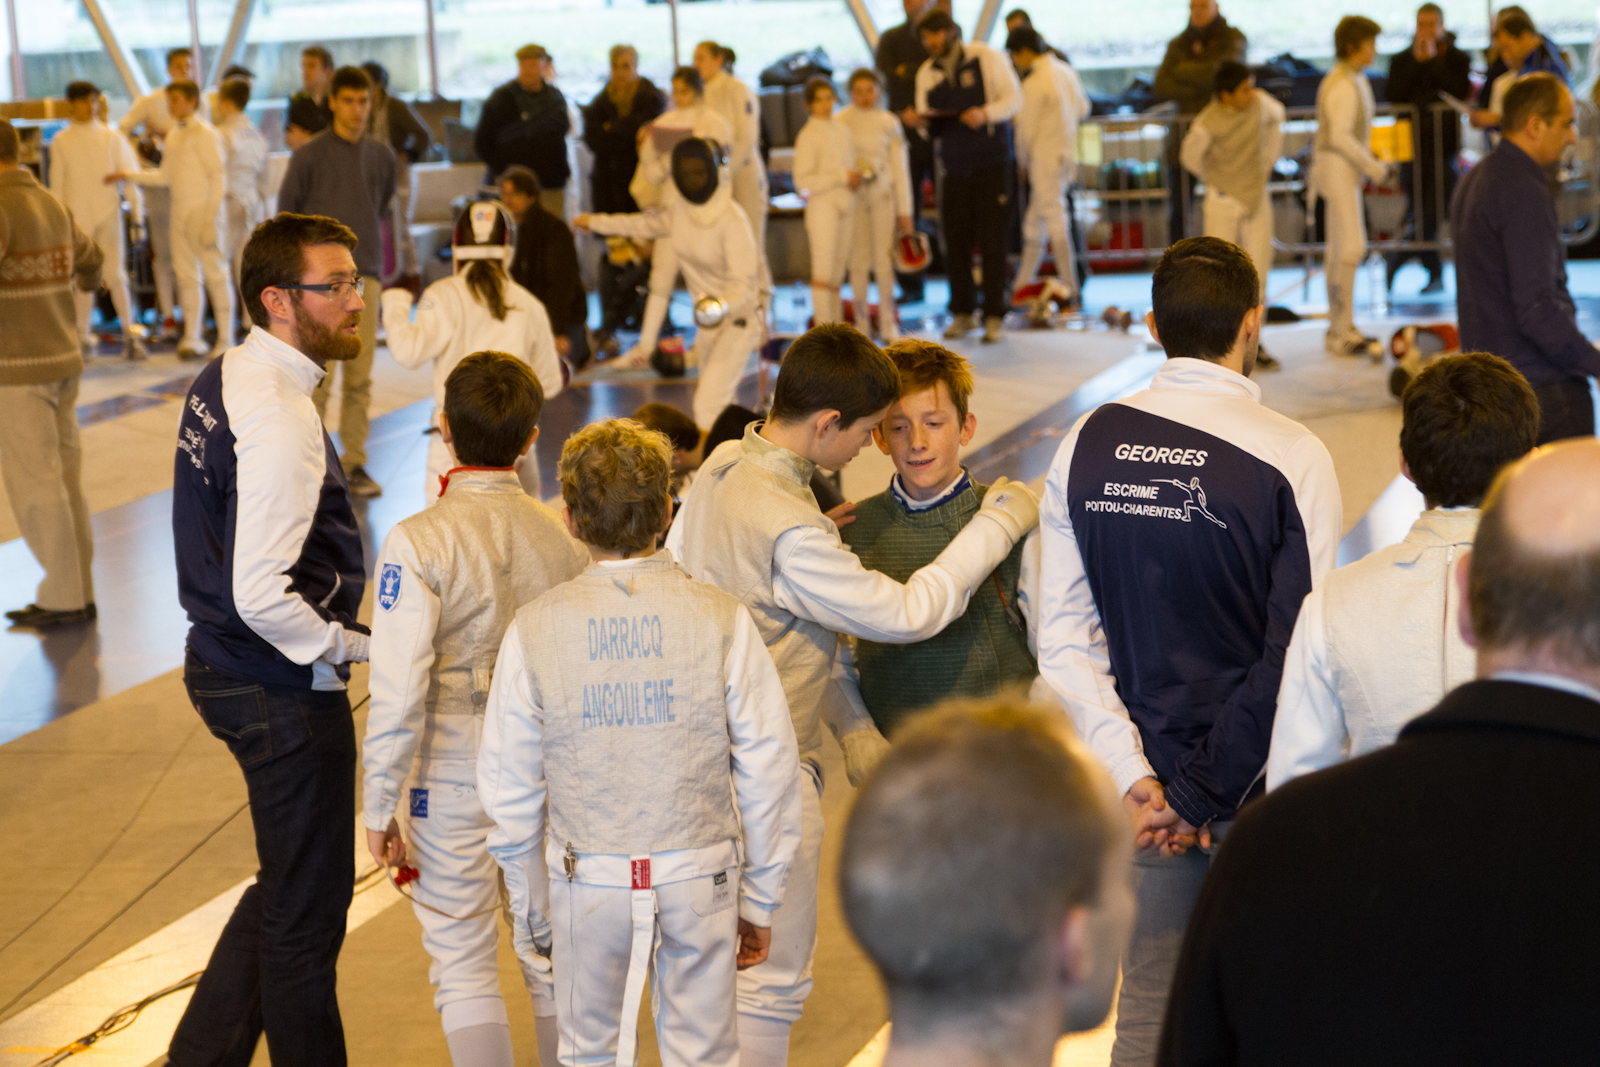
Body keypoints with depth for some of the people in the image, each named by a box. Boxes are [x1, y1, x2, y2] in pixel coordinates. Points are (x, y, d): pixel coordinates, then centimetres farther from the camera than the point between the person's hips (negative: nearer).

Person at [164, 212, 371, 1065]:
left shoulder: (224, 379, 6)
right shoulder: (279, 421, -25)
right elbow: (261, 598, -29)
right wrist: (354, 644, -15)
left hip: (222, 666, 10)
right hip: (282, 695, -10)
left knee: (289, 888, 24)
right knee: (305, 916, 7)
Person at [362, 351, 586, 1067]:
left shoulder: (417, 543, -16)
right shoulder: (564, 536, -4)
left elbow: (399, 692, -17)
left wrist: (380, 807, -7)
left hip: (452, 780, -3)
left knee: (464, 966, 8)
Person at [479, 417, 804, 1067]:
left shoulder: (534, 630, -6)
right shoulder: (722, 620, -8)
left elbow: (510, 791, 0)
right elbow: (768, 770, -5)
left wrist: (529, 913, 12)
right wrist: (761, 901, 6)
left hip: (587, 880, 0)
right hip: (700, 872, 0)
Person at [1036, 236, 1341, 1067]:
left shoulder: (1088, 447, -1)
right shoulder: (1292, 458, -13)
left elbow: (1063, 640, -3)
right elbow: (1299, 653, -16)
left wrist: (1134, 778, -6)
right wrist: (1206, 795, -12)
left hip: (1151, 780, 4)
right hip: (1261, 781, -4)